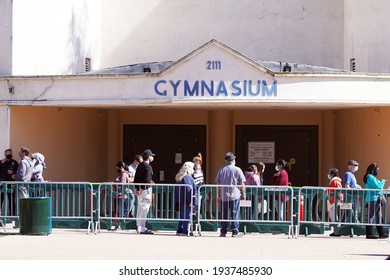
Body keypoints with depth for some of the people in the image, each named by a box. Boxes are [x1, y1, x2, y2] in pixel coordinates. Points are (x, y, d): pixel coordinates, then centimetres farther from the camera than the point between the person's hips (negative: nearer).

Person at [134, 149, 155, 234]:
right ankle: (142, 228, -11)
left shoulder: (140, 166, 14)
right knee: (145, 208, -9)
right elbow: (146, 180, -20)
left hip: (140, 189, 10)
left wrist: (137, 189, 17)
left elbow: (136, 178, 16)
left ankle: (139, 226, 22)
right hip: (145, 189, -10)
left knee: (140, 207, 15)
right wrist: (143, 189, -20)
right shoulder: (148, 167, -13)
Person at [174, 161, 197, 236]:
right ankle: (185, 231, -5)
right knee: (187, 216, -5)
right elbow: (188, 190, -21)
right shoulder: (187, 177, -14)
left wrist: (177, 200, 18)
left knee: (182, 216, 14)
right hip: (187, 201, -9)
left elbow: (176, 190, 16)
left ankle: (179, 231, 16)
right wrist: (191, 201, -20)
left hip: (181, 201, 9)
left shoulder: (179, 178, 14)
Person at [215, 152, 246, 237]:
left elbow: (218, 184, 8)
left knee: (224, 215, 7)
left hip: (224, 196, 3)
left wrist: (219, 195, 15)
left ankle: (223, 232, 9)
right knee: (235, 214, 2)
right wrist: (243, 194, 7)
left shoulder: (221, 170, 6)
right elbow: (242, 184, -3)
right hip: (235, 195, -3)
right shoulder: (237, 170, -3)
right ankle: (235, 232, 1)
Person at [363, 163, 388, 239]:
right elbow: (378, 187, -17)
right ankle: (369, 234, -5)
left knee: (378, 216, 12)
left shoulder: (372, 177, 18)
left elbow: (378, 186, 20)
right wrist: (383, 181, -1)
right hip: (373, 199, -11)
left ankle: (381, 233, 17)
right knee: (371, 216, -7)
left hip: (376, 199, 11)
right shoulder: (371, 177, -14)